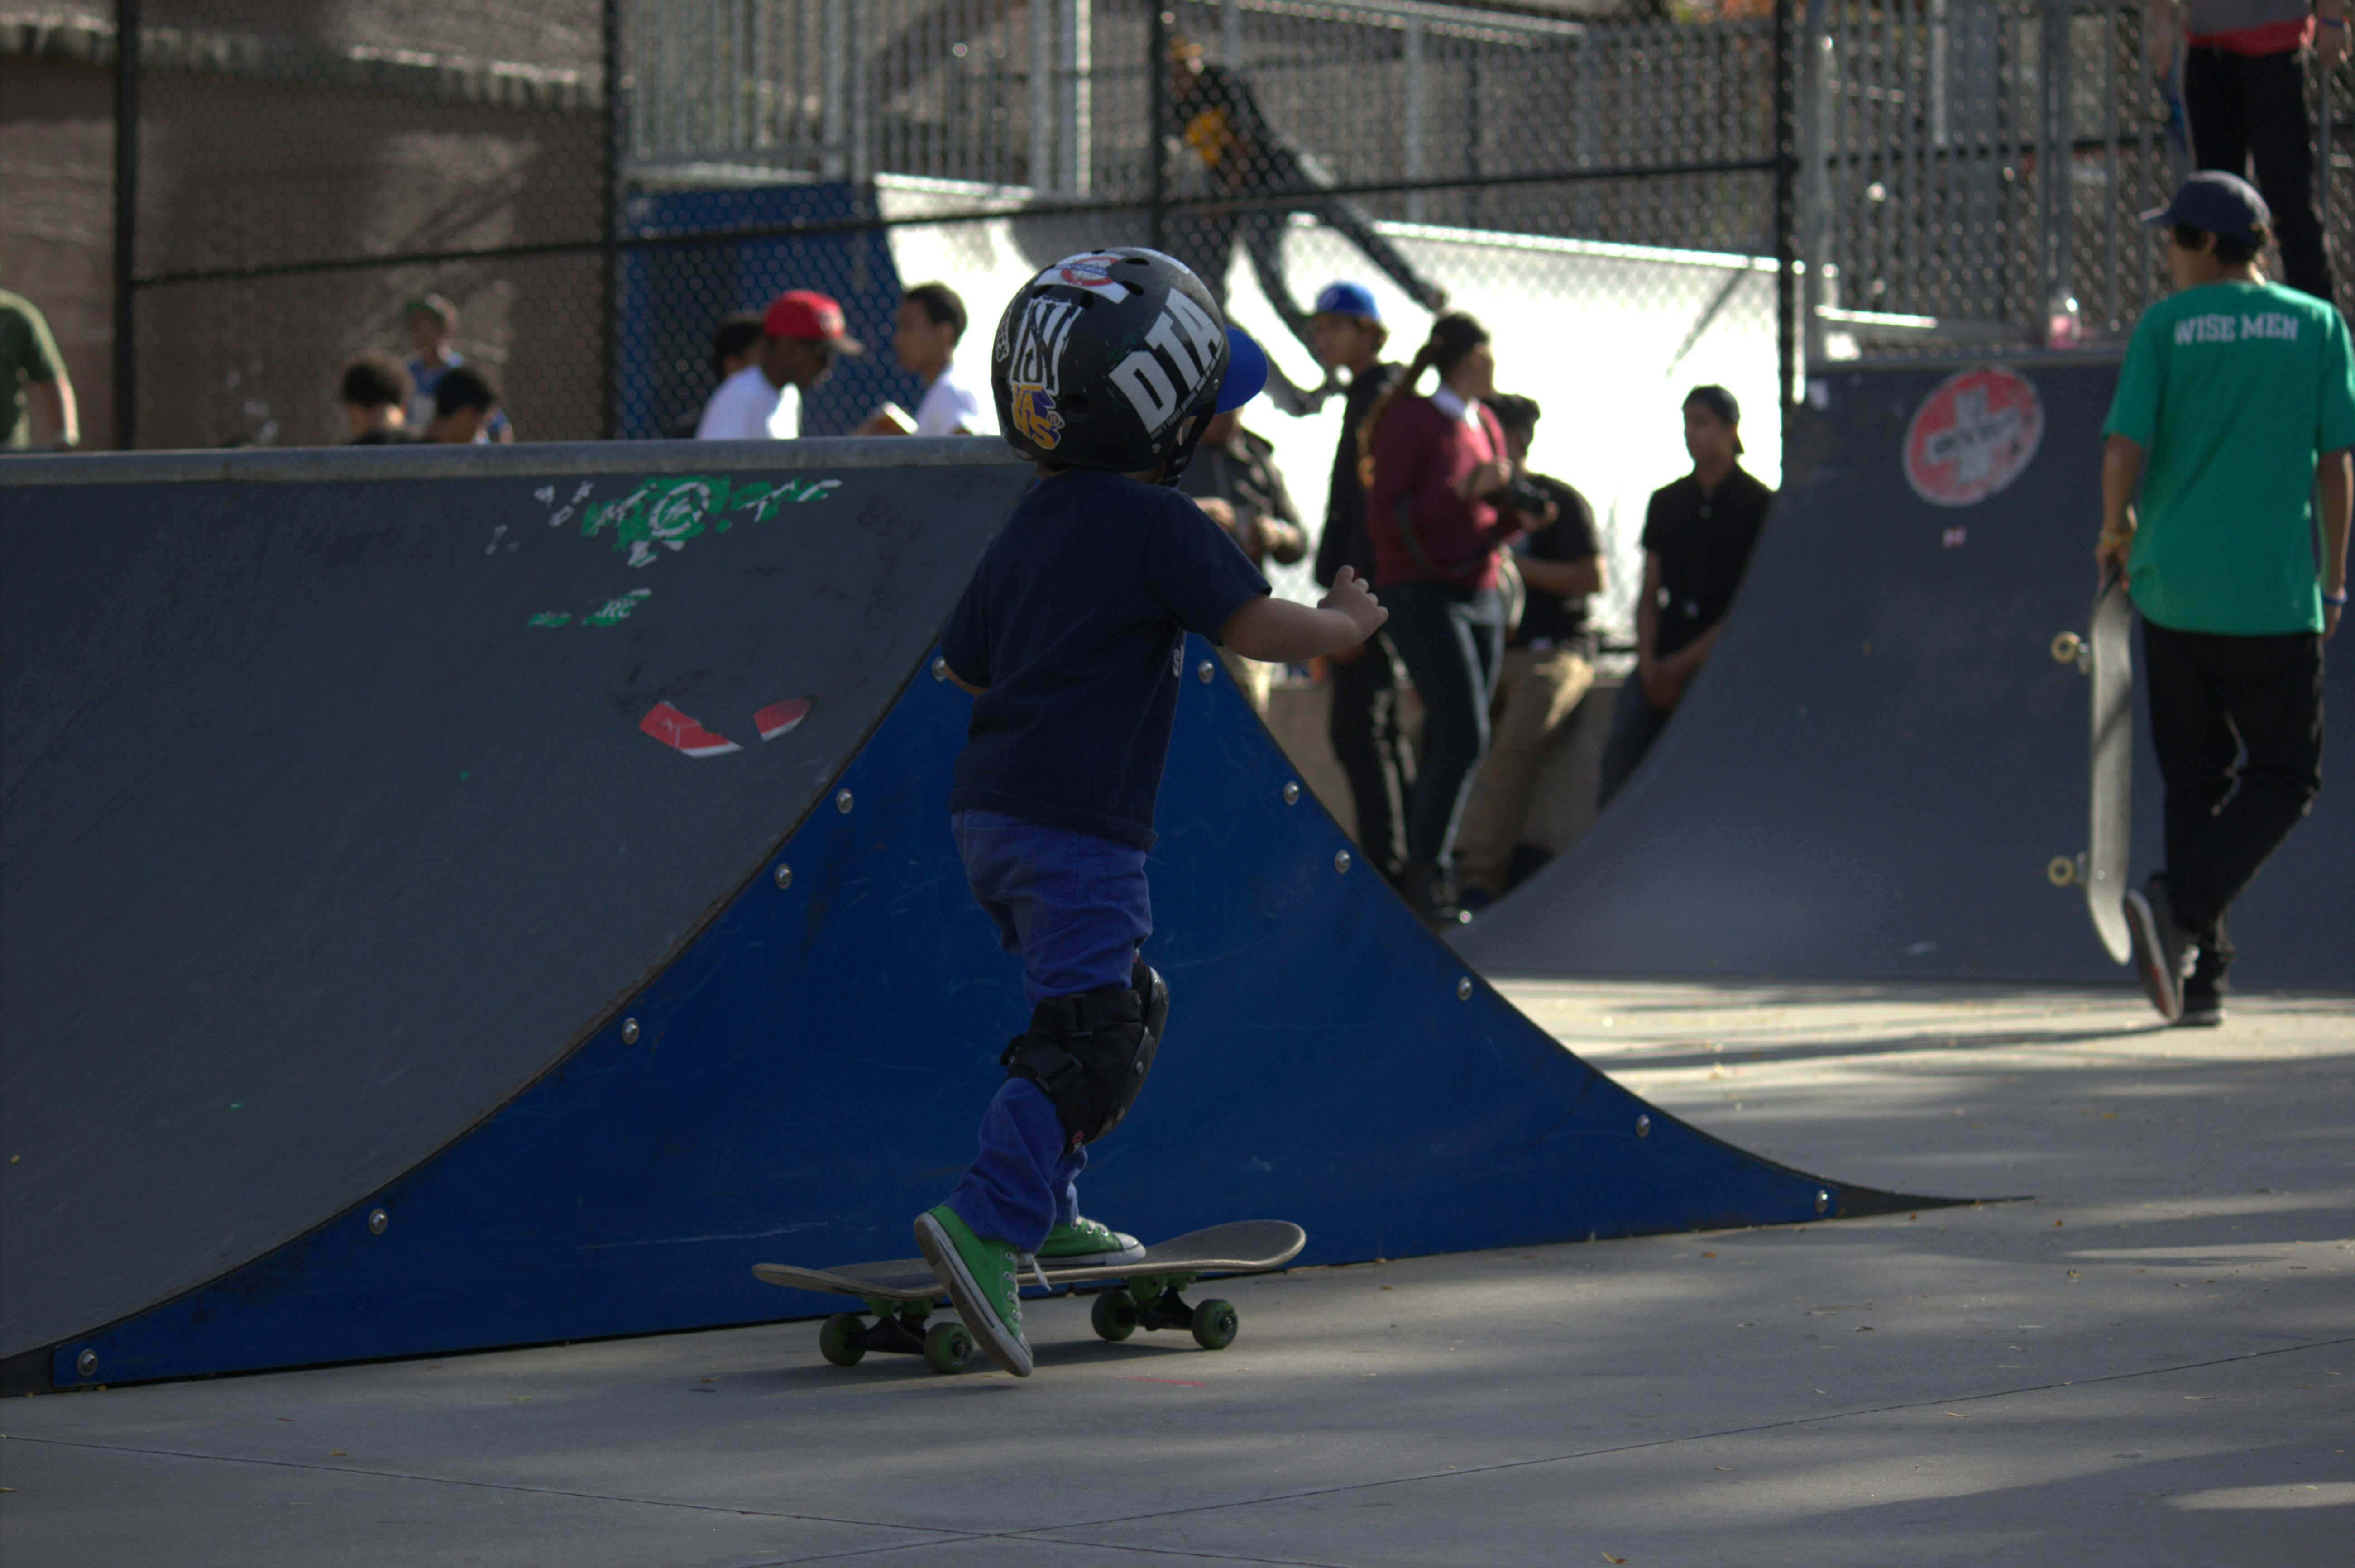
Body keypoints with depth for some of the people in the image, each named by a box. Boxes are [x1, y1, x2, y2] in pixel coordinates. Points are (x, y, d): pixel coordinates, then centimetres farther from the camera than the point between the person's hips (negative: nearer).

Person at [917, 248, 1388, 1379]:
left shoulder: (1031, 523, 14)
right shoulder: (1157, 524, -12)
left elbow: (965, 663, 21)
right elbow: (1261, 629, -17)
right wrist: (1343, 620, 3)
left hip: (991, 814, 9)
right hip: (1076, 826, -9)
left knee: (1127, 1003, 22)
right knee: (1087, 1035, -12)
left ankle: (1045, 1210, 24)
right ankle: (987, 1222, -27)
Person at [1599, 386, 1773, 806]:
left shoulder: (1759, 506, 0)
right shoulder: (1666, 503, 16)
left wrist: (1683, 665, -9)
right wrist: (1649, 663, -3)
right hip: (1665, 659, 4)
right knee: (1622, 748, -18)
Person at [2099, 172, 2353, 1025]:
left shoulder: (2164, 325, 0)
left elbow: (2123, 452, -8)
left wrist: (2116, 531, 12)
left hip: (2173, 585, 1)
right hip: (2274, 595, -1)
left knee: (2194, 779, 11)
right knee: (2284, 776, 7)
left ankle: (2199, 973, 11)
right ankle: (2181, 904, -16)